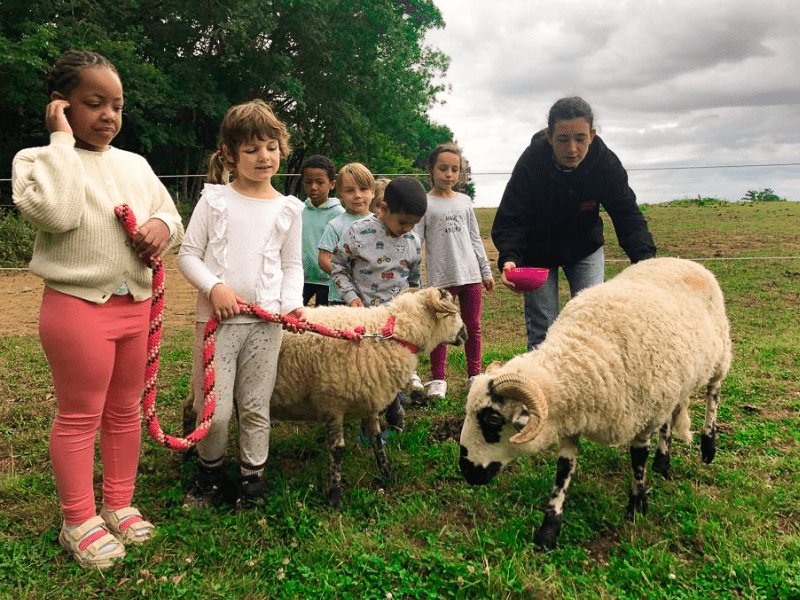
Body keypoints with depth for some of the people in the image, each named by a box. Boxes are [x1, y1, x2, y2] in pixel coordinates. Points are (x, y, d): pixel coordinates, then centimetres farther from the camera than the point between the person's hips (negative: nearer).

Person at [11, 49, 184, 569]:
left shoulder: (135, 164, 11)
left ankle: (119, 505, 32)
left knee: (125, 412, 15)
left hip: (136, 305, 5)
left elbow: (172, 217, 15)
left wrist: (163, 226, -10)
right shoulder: (39, 159, -4)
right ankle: (79, 521, 21)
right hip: (77, 306, -5)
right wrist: (63, 139, -15)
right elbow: (56, 211, -24)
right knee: (79, 417, 5)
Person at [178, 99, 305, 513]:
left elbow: (293, 265, 12)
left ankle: (252, 477, 27)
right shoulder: (215, 199, 3)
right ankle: (209, 470, 27)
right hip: (217, 318, -1)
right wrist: (215, 286, -14)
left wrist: (292, 303, -5)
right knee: (214, 409, 0)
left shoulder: (289, 209, 8)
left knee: (255, 408, 9)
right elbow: (188, 254, 2)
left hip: (266, 321, 1)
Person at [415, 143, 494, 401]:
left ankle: (474, 374, 24)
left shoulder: (465, 201, 12)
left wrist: (486, 271, 16)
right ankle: (437, 379, 12)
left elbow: (475, 239, 17)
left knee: (473, 327, 11)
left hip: (470, 274, 4)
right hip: (441, 277, -4)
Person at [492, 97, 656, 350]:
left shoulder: (605, 162, -21)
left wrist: (645, 258, -35)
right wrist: (509, 259, -46)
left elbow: (627, 214, -18)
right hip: (538, 251, -2)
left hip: (585, 247, 2)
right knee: (542, 329, -3)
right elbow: (511, 220, -27)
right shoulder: (530, 163, -28)